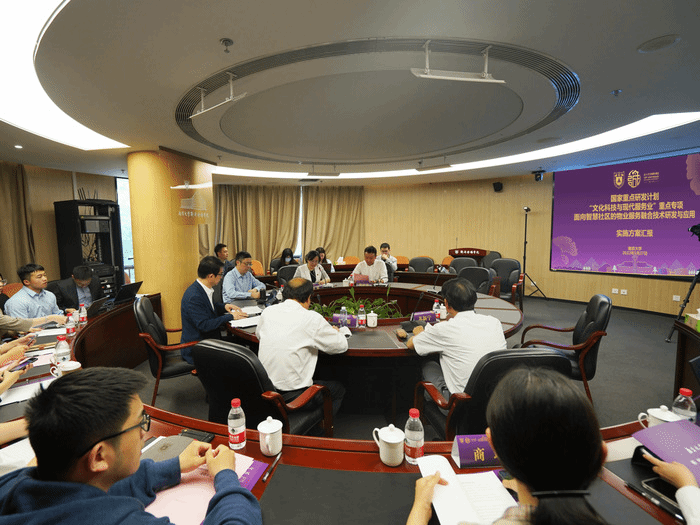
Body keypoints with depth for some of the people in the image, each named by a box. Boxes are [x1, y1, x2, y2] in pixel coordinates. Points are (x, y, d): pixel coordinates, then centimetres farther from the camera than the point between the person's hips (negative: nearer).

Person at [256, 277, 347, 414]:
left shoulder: (268, 311, 0)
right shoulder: (312, 318, -16)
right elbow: (342, 345, -6)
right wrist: (333, 332, 16)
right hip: (291, 396, -6)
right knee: (338, 389, 20)